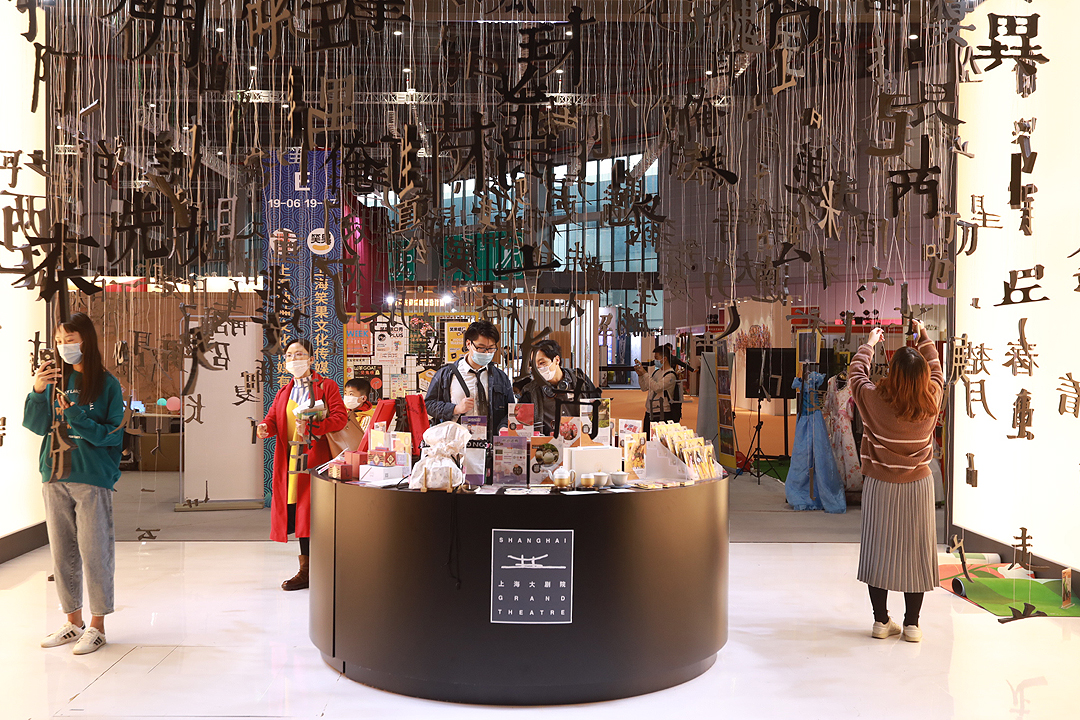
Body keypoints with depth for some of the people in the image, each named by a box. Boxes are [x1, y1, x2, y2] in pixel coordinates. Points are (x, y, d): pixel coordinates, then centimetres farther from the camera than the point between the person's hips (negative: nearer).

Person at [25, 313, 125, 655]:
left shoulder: (107, 384, -3)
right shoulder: (56, 379, 10)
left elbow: (114, 434, -8)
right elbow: (35, 425, 3)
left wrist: (75, 416, -19)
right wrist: (37, 392, -13)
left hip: (93, 479, -5)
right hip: (55, 477, 5)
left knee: (94, 552, -2)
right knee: (62, 553, 11)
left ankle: (97, 626, 10)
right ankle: (73, 621, 24)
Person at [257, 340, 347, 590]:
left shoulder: (326, 386, 4)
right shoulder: (283, 393, 22)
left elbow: (340, 417, -7)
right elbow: (272, 418, 12)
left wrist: (312, 426, -20)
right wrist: (265, 427, -12)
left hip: (314, 458, -6)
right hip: (289, 461, 6)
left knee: (308, 512, -8)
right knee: (295, 513, 4)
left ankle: (306, 571, -1)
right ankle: (308, 570, 11)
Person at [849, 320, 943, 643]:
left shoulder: (874, 400, -16)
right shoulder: (931, 401, -10)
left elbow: (856, 372, 4)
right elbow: (936, 370, 11)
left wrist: (871, 342, 19)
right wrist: (923, 335, 23)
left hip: (880, 486, -1)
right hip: (918, 486, 1)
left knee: (878, 550, 9)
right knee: (914, 551, 9)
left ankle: (881, 620, 17)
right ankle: (912, 624, 16)